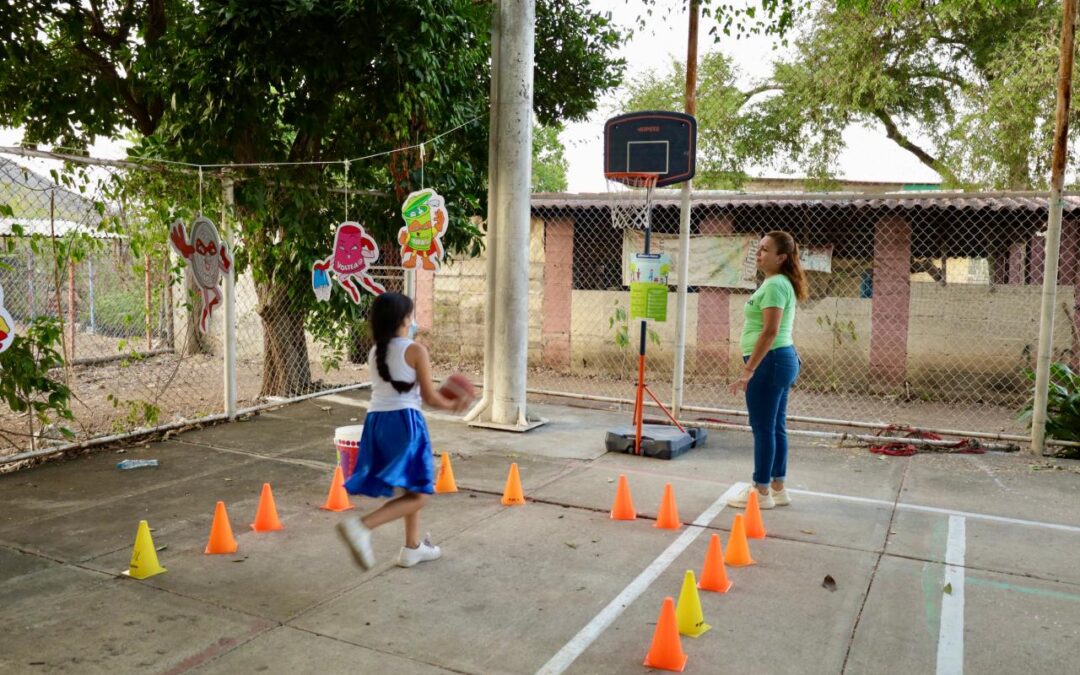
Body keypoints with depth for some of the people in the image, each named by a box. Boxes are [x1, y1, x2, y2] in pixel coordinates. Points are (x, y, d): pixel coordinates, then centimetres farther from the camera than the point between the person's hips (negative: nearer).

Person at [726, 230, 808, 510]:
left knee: (763, 428, -3)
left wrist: (748, 369, -23)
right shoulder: (780, 283, 16)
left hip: (770, 361, -10)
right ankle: (777, 489, 21)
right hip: (783, 359, 10)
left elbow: (770, 331, -23)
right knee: (776, 427, 14)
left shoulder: (774, 285, -16)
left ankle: (761, 492, 4)